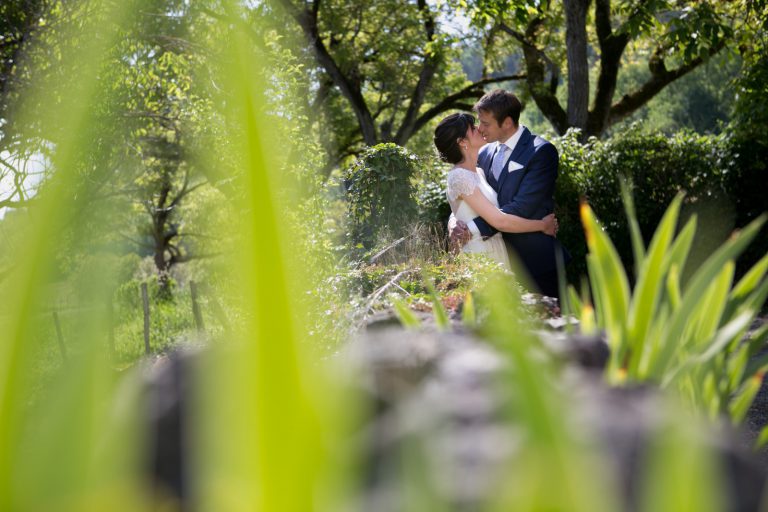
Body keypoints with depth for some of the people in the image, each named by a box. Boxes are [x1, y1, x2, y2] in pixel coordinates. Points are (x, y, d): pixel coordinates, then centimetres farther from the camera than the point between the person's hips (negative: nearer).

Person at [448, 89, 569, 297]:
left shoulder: (541, 152, -13)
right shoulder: (485, 153, 9)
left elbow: (522, 207, -21)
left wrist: (474, 228, -26)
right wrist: (455, 221, -16)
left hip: (536, 264, -6)